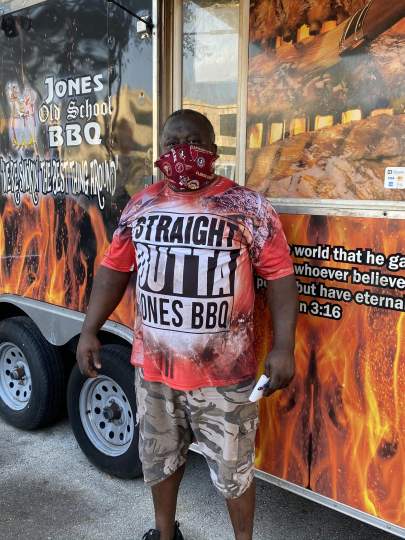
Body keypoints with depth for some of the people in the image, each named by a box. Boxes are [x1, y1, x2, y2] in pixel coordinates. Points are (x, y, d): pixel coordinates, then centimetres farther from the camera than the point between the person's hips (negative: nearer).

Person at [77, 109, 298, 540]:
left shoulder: (248, 207, -8)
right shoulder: (140, 206, 3)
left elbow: (279, 275, -8)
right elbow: (113, 269, 8)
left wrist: (283, 347, -14)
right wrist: (89, 331, 5)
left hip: (223, 373, -3)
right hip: (153, 365, 4)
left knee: (232, 468, 13)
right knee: (158, 457, 23)